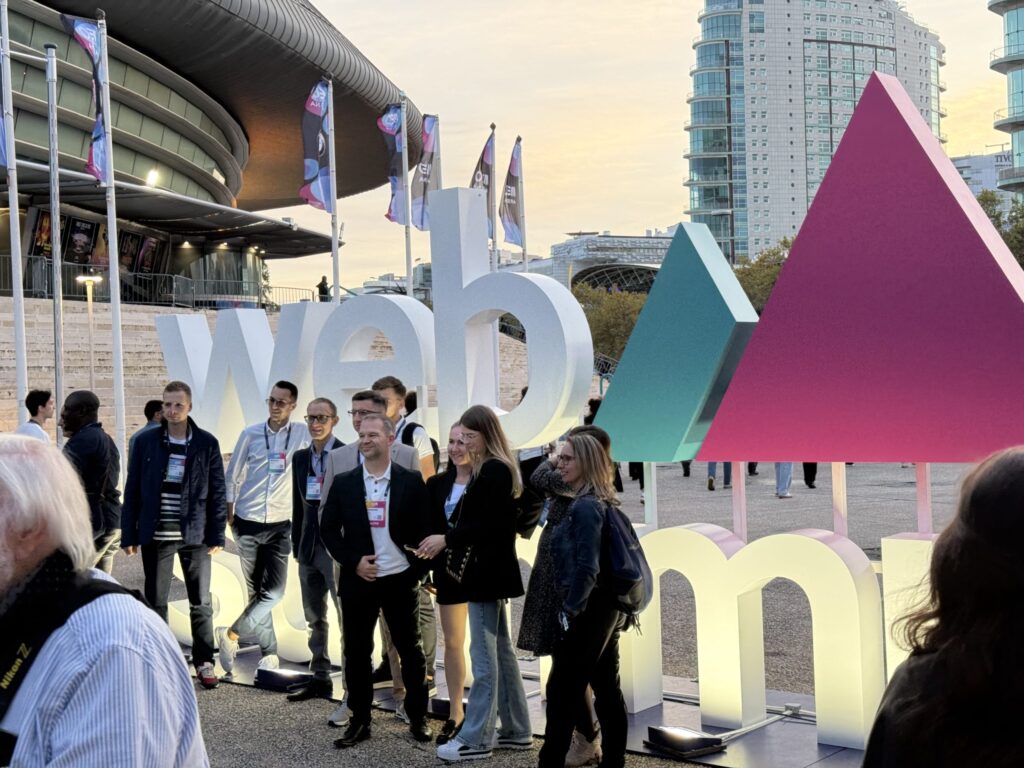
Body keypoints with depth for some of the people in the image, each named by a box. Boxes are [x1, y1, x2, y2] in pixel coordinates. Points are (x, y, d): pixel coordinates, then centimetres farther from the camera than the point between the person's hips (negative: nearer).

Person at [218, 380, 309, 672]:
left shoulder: (303, 434, -3)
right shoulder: (251, 434, 1)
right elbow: (233, 475, 7)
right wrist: (229, 514, 5)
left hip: (280, 525, -1)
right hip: (247, 523, 1)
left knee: (274, 592, -9)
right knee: (255, 591, 7)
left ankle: (231, 634, 9)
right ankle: (269, 652, 20)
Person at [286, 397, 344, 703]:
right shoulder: (301, 458, 12)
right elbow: (298, 504, 16)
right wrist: (296, 545, 13)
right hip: (309, 547, 7)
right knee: (314, 619, 14)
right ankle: (320, 678, 24)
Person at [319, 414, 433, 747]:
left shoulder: (411, 481, -1)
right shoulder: (343, 483, 3)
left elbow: (423, 528, 1)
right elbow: (328, 529, 4)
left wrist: (418, 569, -6)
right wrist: (353, 561, -8)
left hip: (400, 580, -1)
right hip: (358, 580, 1)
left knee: (410, 650, 7)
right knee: (357, 651, 7)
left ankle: (418, 717, 20)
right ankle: (359, 721, 18)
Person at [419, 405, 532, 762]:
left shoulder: (493, 470, -16)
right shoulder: (496, 468, 14)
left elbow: (490, 524, -22)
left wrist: (447, 539, -17)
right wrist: (452, 541, 9)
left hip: (488, 571, -11)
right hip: (492, 569, 11)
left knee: (483, 654, -5)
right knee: (501, 650, 14)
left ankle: (476, 739, 0)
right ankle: (516, 730, 21)